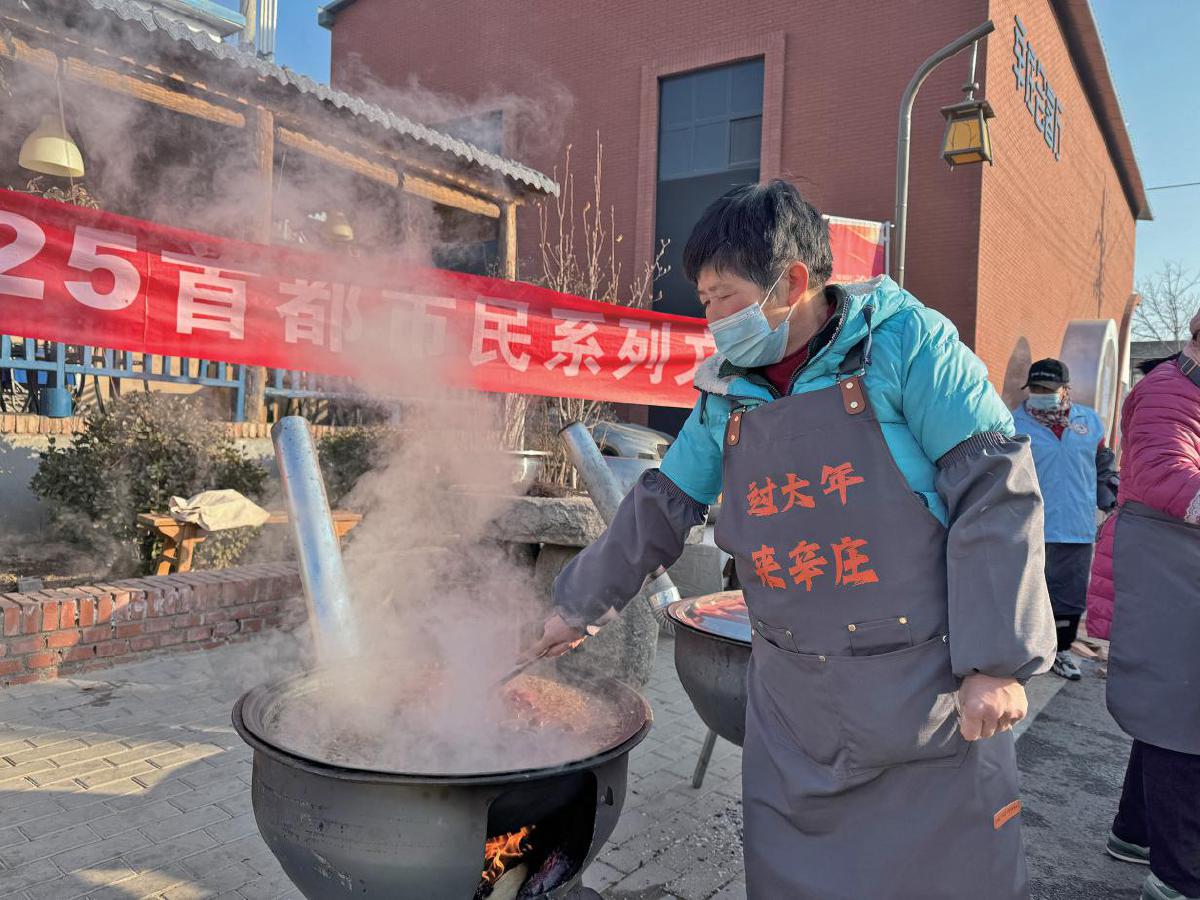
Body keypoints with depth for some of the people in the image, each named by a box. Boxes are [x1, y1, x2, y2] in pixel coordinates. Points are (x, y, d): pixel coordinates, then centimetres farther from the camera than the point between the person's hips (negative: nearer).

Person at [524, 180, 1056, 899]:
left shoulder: (905, 341, -9)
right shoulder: (728, 395, 7)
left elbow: (995, 493, -12)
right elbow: (660, 509, 15)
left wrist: (998, 662, -14)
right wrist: (579, 604, 20)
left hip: (928, 693, -4)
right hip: (793, 704, 5)